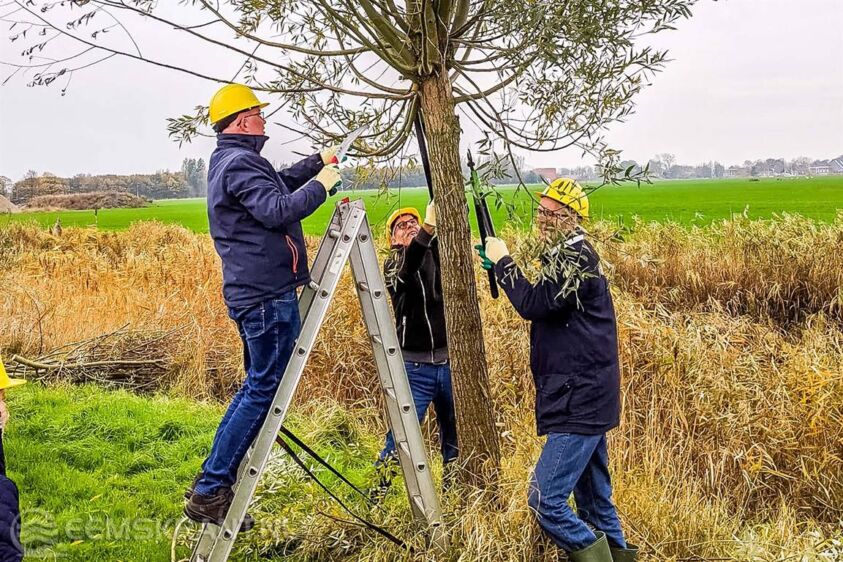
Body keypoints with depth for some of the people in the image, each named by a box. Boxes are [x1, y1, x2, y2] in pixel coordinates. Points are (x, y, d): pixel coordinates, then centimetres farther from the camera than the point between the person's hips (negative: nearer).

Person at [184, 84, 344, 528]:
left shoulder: (227, 161, 19)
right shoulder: (240, 162, -14)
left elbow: (276, 185, 34)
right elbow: (278, 209, -25)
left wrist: (316, 162, 29)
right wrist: (320, 185, -12)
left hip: (253, 292, 11)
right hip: (267, 295, -11)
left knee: (258, 385, 17)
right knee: (266, 388, -7)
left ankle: (213, 481, 20)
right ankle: (210, 491, -4)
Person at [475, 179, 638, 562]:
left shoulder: (576, 256, -15)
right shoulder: (564, 254, 16)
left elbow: (534, 304, -22)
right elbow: (546, 304, 21)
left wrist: (502, 261, -9)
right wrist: (499, 266, 12)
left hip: (580, 401, -11)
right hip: (584, 397, 11)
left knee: (545, 498, -13)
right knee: (594, 498, 18)